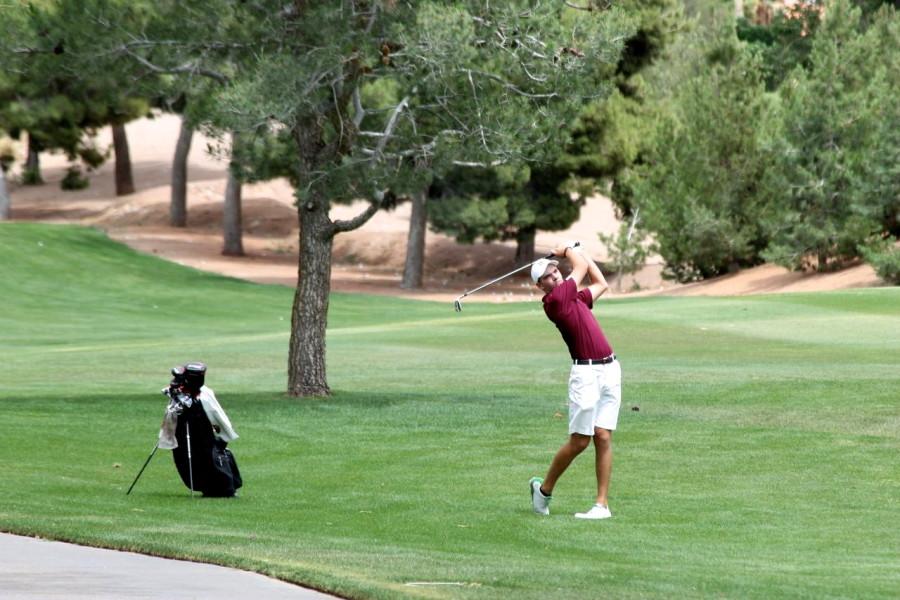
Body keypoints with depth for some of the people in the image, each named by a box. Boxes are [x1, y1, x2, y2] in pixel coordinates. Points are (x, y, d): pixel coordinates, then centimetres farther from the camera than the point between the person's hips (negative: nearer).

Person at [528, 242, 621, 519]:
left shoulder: (575, 298, 18)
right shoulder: (553, 301, -8)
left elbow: (601, 283, 34)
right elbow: (581, 267, 1)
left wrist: (577, 252, 31)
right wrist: (569, 251, 20)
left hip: (610, 369, 7)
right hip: (586, 372, -7)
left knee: (603, 437, 0)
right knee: (579, 441, -5)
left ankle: (602, 504, -1)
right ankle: (544, 488, 16)